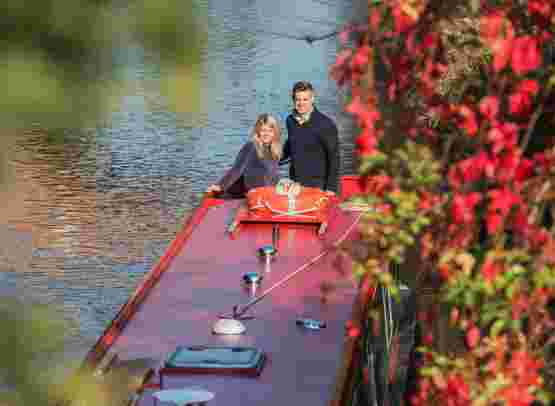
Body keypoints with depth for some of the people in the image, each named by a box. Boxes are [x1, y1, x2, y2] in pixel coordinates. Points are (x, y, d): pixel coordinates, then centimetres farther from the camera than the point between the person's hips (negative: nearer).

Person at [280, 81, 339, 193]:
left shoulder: (325, 124, -9)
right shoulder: (290, 121, 9)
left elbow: (334, 158, -7)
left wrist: (331, 188, -10)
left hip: (317, 186, -5)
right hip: (294, 185, 5)